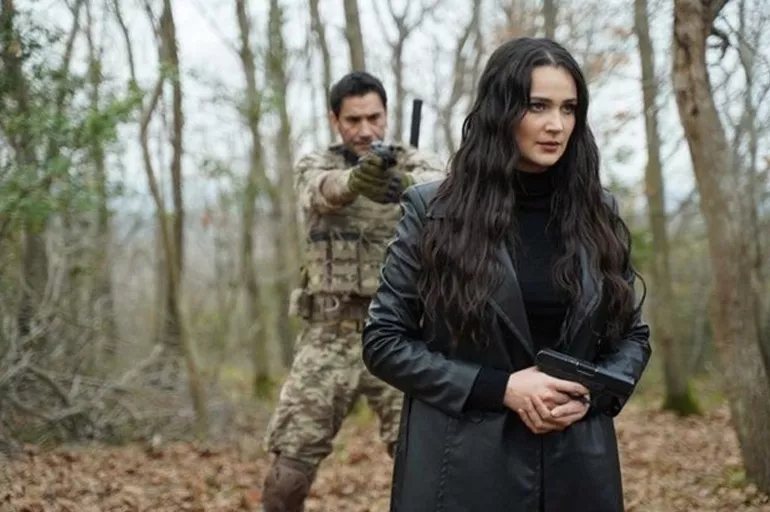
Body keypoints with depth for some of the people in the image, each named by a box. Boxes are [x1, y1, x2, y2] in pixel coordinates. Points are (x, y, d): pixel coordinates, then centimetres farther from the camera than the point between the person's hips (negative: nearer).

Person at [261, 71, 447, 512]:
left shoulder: (416, 162, 5)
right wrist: (355, 180, -46)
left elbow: (441, 186, -20)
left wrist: (403, 183, -45)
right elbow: (324, 191, -21)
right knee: (289, 470, -3)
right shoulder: (315, 165, 4)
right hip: (330, 336, 0)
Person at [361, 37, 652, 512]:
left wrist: (592, 395, -9)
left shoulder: (598, 213, 4)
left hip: (578, 466, 3)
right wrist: (499, 387, -13)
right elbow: (383, 340, -4)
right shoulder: (433, 210, -5)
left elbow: (633, 335, 12)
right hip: (462, 467, -2)